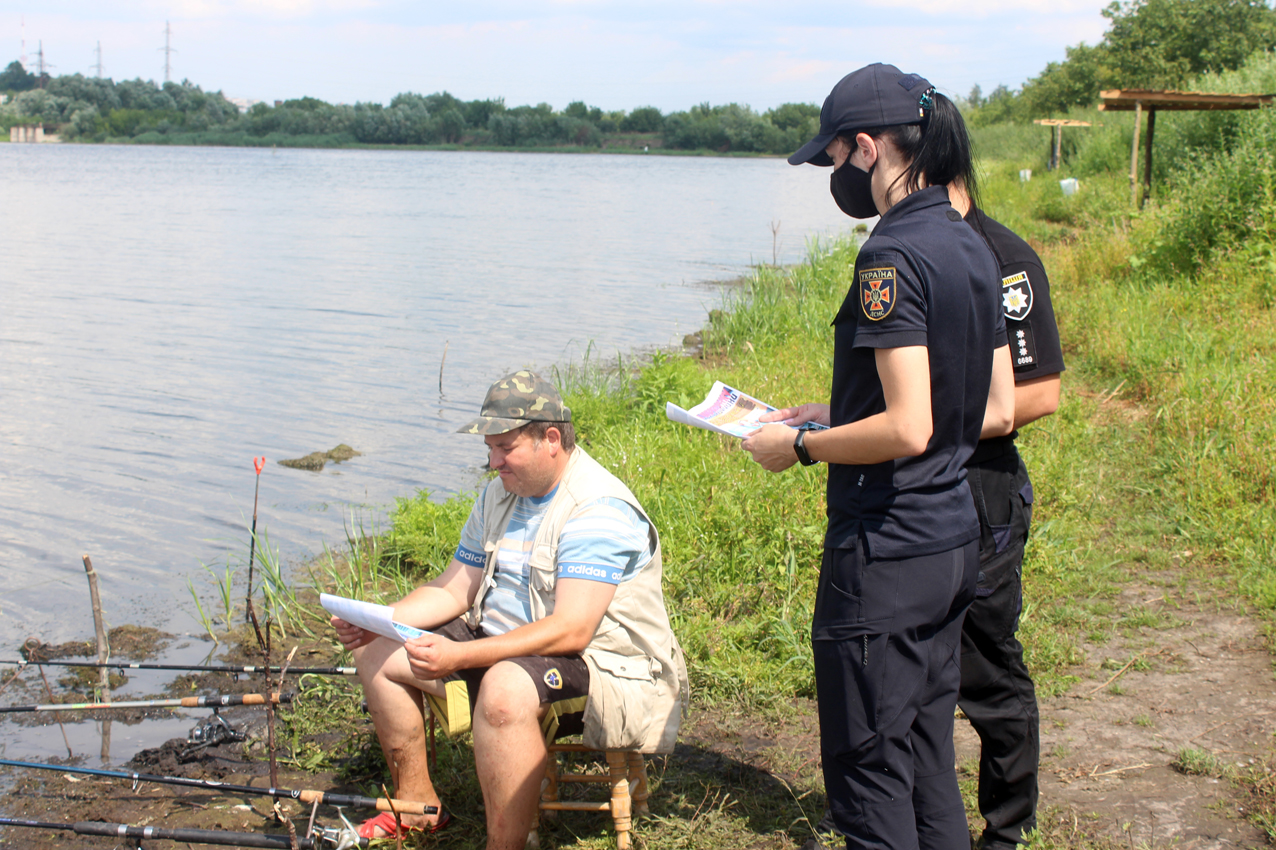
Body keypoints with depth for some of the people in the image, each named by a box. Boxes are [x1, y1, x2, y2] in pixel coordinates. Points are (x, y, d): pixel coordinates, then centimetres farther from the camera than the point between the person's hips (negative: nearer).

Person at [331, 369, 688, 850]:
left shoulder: (599, 510, -21)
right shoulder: (499, 494, 8)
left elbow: (571, 630, -29)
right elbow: (454, 589, 11)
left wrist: (459, 657, -36)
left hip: (603, 663, -9)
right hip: (503, 645, 9)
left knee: (505, 688, -40)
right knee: (377, 651, 6)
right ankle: (418, 808, 15)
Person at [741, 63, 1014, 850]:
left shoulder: (893, 256, -18)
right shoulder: (972, 247, 9)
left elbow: (907, 430, -24)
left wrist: (800, 446, -9)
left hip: (886, 554, -9)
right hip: (955, 542, 9)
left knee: (870, 773, 2)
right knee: (930, 767, 19)